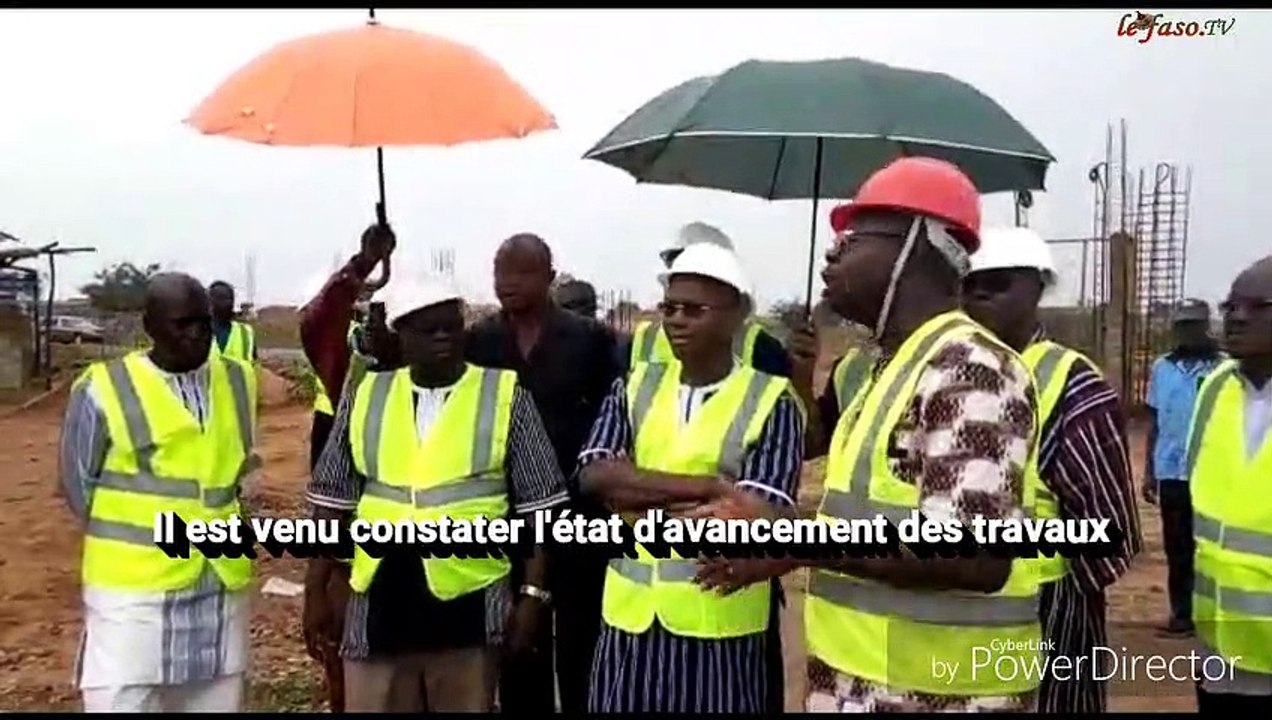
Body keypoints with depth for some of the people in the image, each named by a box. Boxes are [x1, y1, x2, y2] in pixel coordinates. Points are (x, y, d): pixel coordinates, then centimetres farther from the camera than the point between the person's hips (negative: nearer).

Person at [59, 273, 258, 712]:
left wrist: (210, 524, 10)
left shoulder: (239, 382, 5)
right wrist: (135, 539, 6)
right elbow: (78, 487, 1)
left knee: (217, 703, 13)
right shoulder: (103, 391, -9)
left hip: (222, 586, 4)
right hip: (132, 591, -4)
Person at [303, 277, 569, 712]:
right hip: (380, 604, 2)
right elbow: (333, 501, 9)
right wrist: (316, 591, 7)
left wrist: (534, 593, -6)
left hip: (469, 604, -2)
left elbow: (537, 506, -2)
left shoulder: (505, 397, -2)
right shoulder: (365, 397, 5)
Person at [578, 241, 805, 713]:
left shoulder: (771, 402, -6)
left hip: (718, 624, -3)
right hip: (630, 616, 4)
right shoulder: (634, 388, 6)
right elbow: (594, 476, -9)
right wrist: (707, 486, -18)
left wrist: (634, 497, -12)